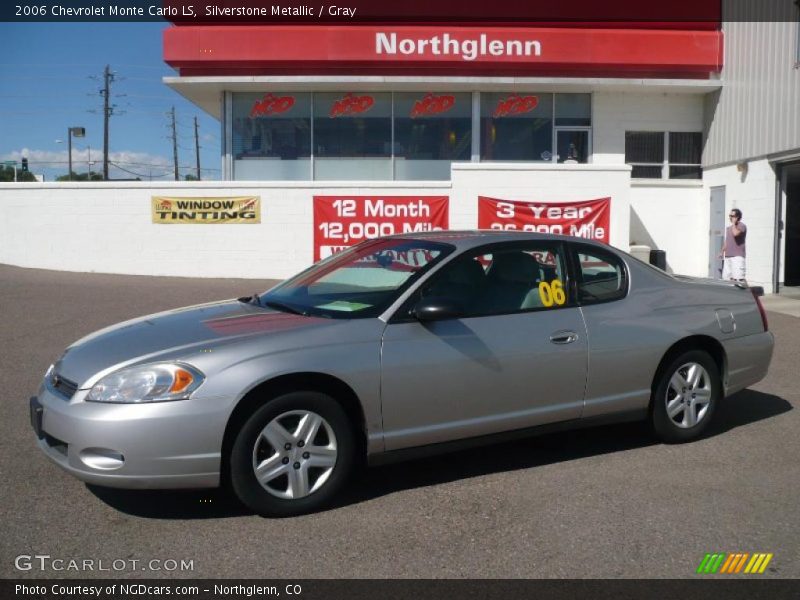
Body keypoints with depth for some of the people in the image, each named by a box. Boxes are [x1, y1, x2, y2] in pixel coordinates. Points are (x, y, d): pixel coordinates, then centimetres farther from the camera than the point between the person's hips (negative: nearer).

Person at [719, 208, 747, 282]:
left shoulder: (741, 226, -5)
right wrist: (722, 251, 20)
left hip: (738, 256, -9)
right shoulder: (729, 227, 22)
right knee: (726, 277, 7)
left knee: (738, 278, -15)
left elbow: (735, 233, -24)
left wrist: (734, 223, -11)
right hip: (728, 256, 9)